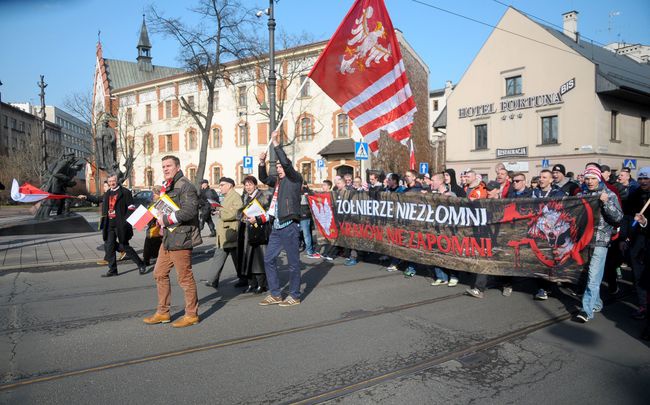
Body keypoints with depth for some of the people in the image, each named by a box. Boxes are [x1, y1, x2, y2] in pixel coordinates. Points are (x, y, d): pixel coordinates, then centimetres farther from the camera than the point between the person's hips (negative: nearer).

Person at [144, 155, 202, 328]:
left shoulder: (185, 186, -13)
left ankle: (191, 315, 12)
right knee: (159, 274, 14)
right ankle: (163, 313, 26)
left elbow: (189, 211, -26)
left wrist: (166, 219, -17)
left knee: (185, 277, -1)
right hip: (168, 238, 10)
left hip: (181, 238, -10)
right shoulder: (166, 187, 19)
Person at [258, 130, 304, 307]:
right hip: (277, 226, 8)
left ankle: (294, 296, 12)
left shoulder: (295, 178, -4)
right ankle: (275, 294, 19)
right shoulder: (278, 180, 17)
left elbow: (286, 163, -18)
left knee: (293, 262, 1)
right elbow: (263, 179, 18)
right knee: (269, 259, 10)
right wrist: (262, 162, 3)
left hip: (290, 226, -8)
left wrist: (275, 143, -15)